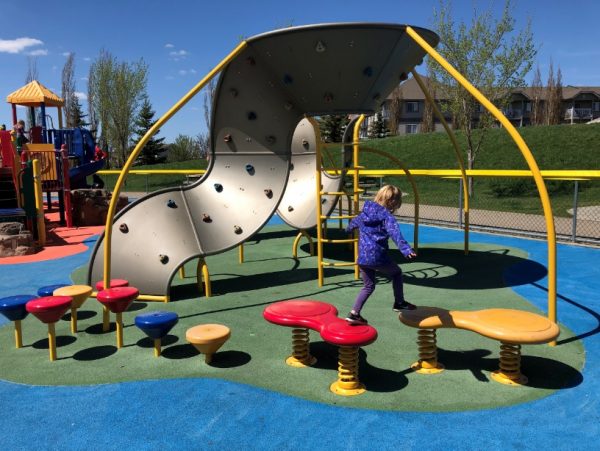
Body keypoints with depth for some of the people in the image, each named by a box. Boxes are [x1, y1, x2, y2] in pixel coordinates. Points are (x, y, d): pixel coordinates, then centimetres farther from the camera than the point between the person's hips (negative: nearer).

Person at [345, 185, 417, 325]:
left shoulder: (365, 212, 11)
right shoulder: (387, 217, -12)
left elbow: (355, 221, 32)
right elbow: (396, 234, -29)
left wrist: (348, 228, 55)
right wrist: (406, 250, -41)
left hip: (362, 257, 6)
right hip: (377, 257, -6)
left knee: (368, 286, 19)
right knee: (396, 272, 22)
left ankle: (354, 313, 11)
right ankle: (399, 303, 27)